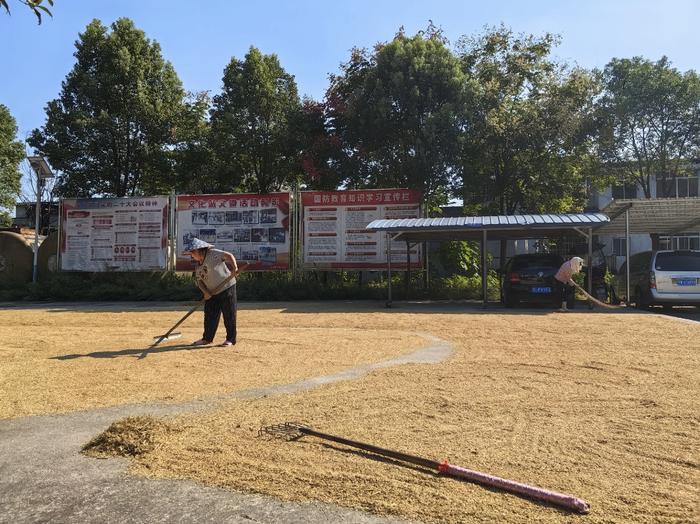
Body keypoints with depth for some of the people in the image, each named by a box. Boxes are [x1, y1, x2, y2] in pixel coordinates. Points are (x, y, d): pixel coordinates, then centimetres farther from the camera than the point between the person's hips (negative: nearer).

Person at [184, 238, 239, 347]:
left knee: (229, 315, -1)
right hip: (212, 293, 8)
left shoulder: (213, 254, -14)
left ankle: (231, 339, 9)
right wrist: (205, 292, -7)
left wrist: (234, 267, -42)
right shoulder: (197, 265, 10)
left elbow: (228, 255, -25)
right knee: (209, 315, 12)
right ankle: (207, 338, 26)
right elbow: (199, 280, 9)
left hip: (227, 288, -8)